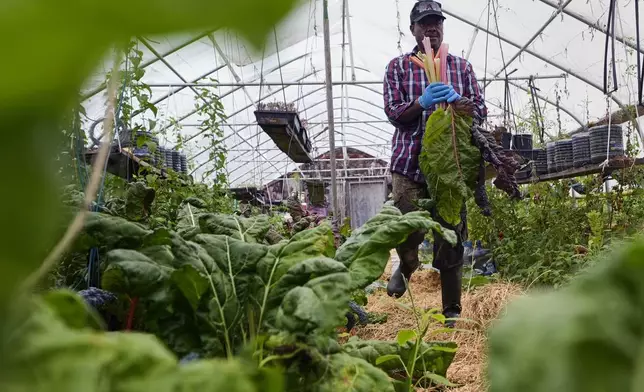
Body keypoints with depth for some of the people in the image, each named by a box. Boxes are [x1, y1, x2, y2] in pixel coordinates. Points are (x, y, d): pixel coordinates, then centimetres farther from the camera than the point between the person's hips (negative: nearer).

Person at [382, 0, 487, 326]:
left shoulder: (462, 66, 13)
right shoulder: (398, 66, 8)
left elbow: (480, 112, 8)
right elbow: (393, 112, -2)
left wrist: (457, 101, -14)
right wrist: (421, 102, -21)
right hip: (410, 163, -1)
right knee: (409, 231, -4)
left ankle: (451, 310, 16)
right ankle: (406, 267, 34)